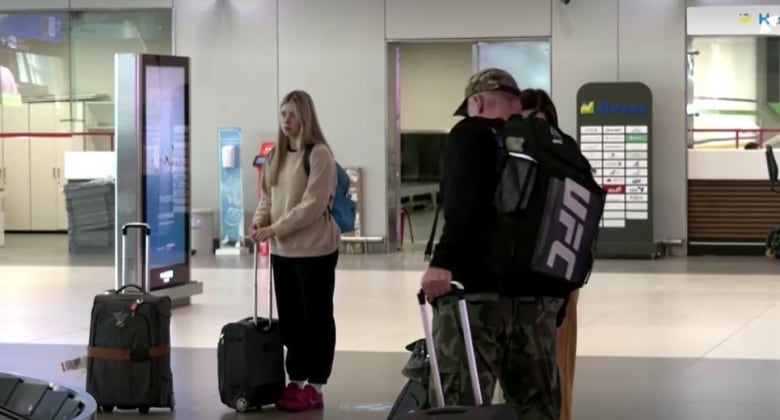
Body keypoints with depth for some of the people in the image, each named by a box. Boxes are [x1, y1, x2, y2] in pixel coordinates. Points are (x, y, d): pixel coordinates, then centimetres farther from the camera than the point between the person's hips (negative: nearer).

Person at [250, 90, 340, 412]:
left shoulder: (319, 154, -11)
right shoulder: (276, 155, 12)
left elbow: (313, 205, -18)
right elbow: (267, 196, 16)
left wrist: (275, 229, -20)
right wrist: (260, 220, -5)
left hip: (314, 249, -7)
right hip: (283, 250, 8)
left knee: (316, 317, 0)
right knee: (289, 318, 11)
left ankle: (314, 387, 4)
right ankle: (296, 381, 19)